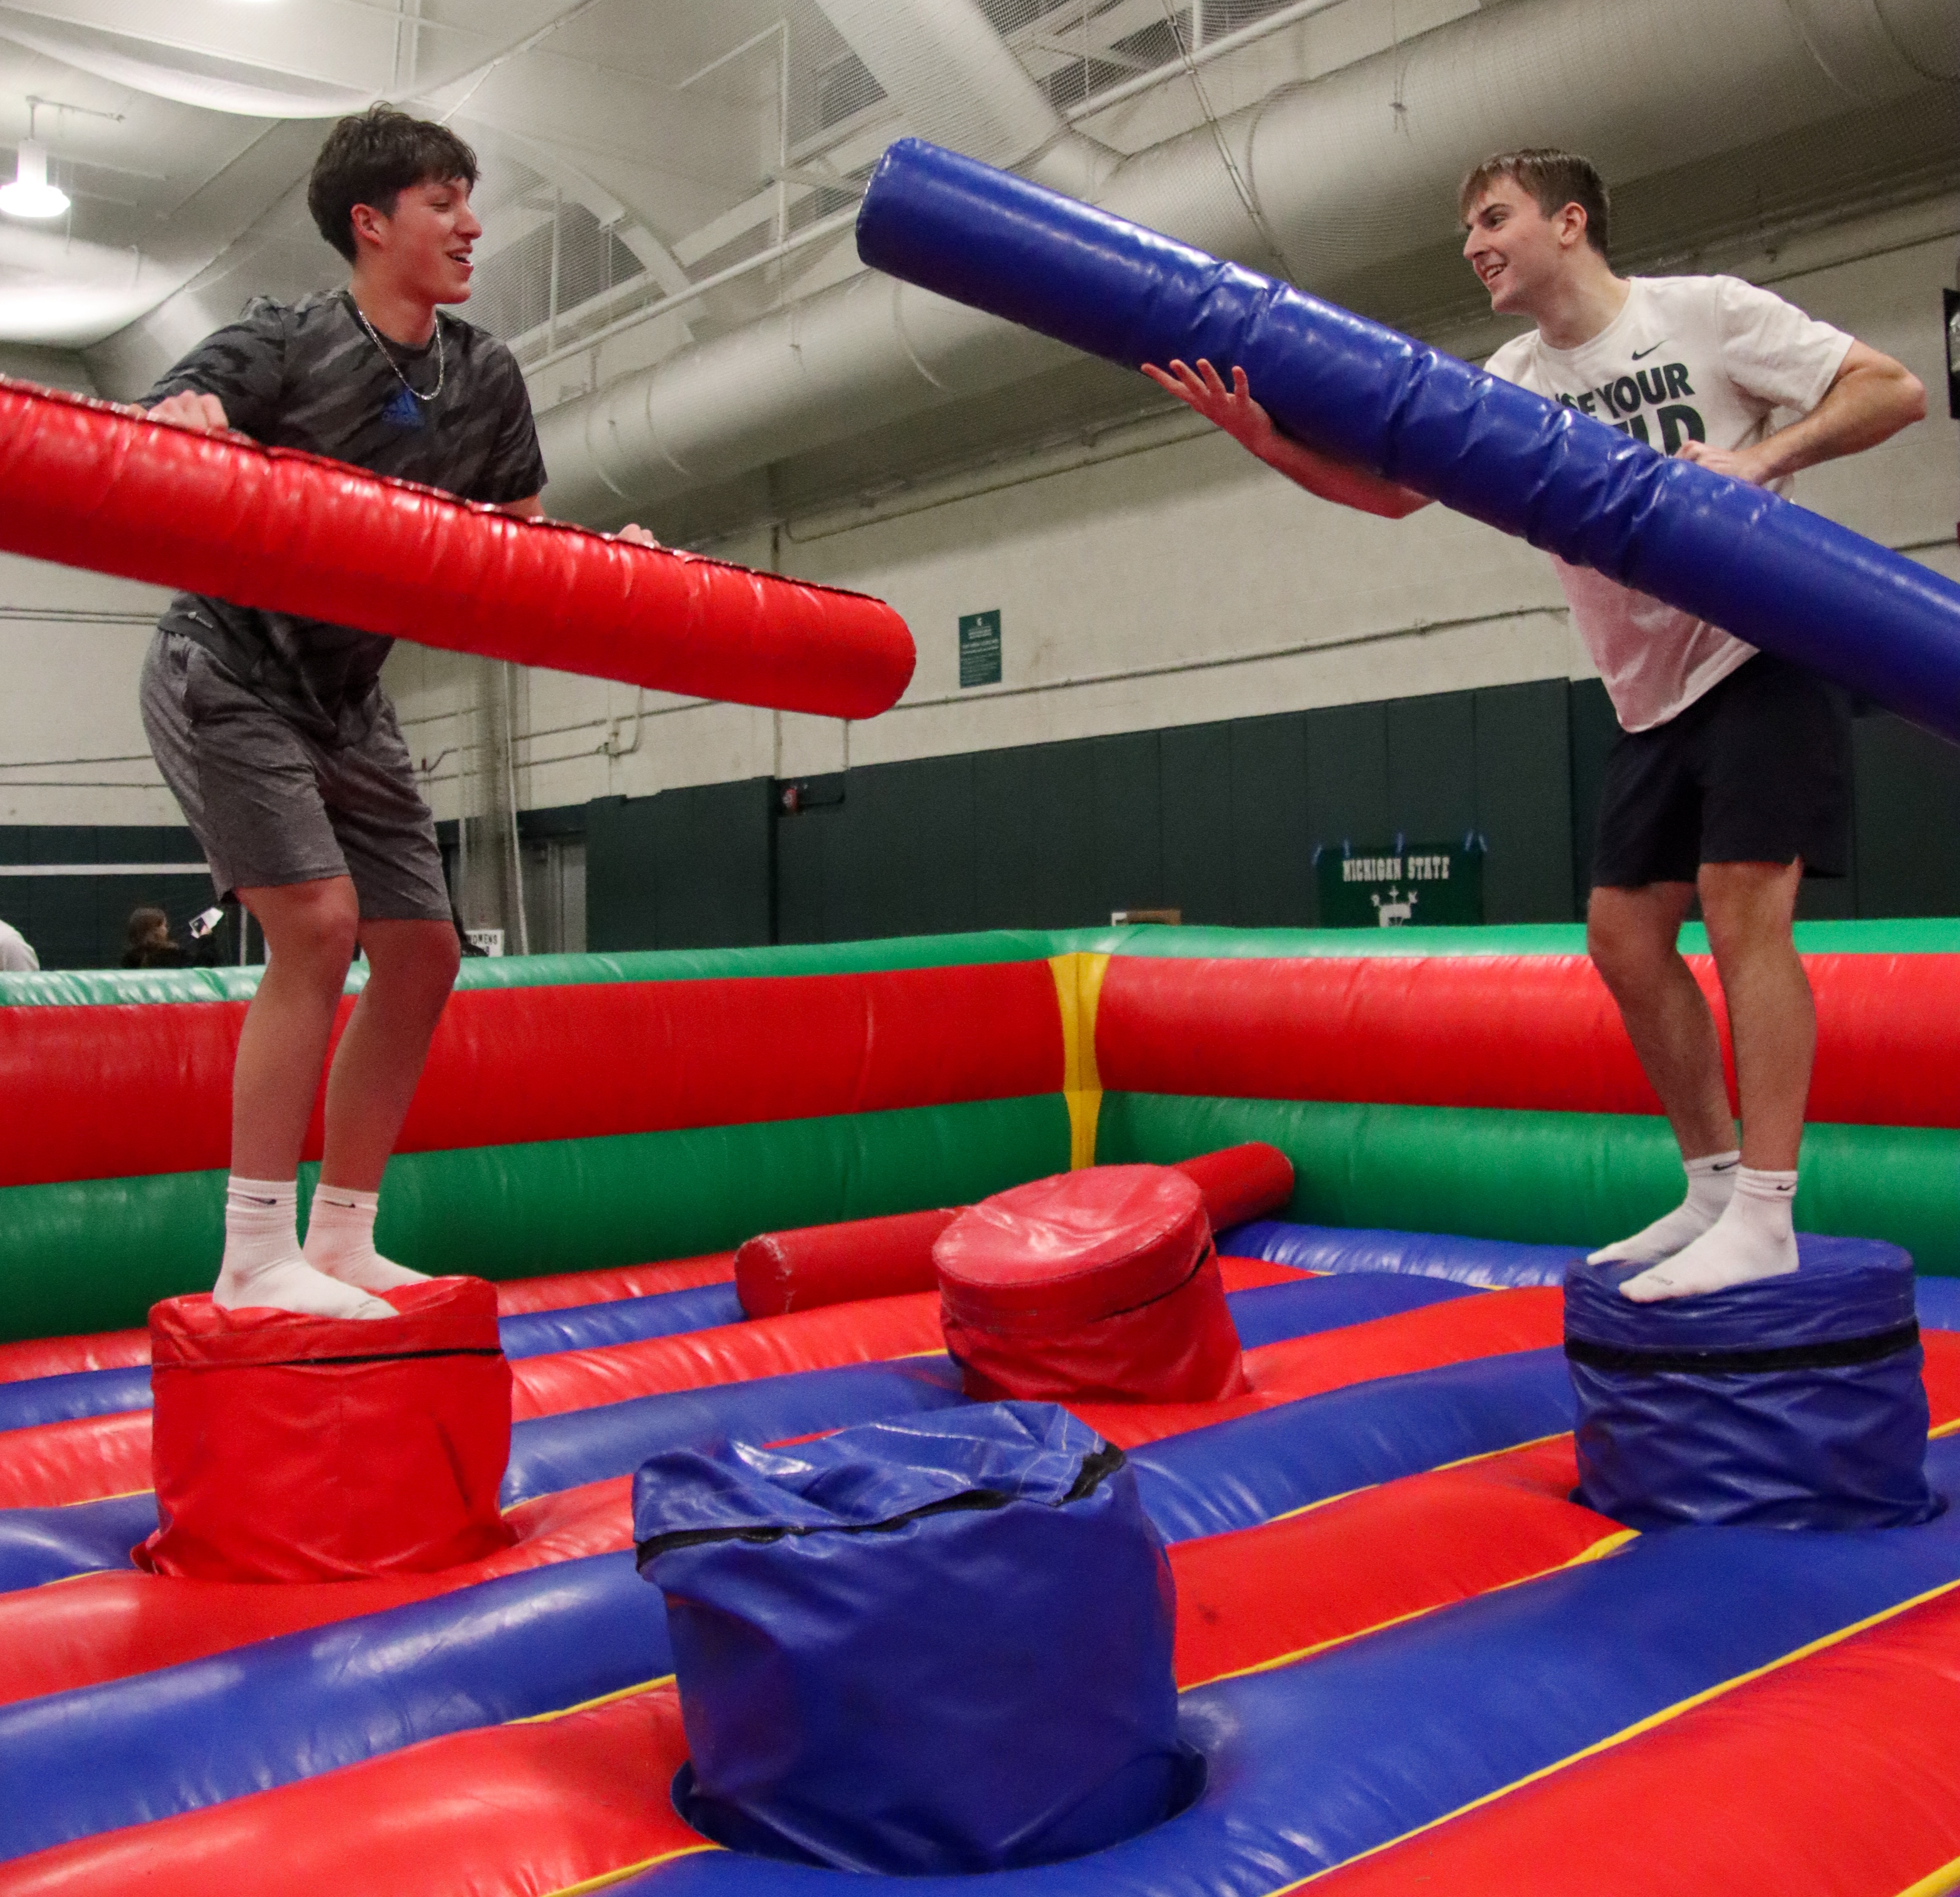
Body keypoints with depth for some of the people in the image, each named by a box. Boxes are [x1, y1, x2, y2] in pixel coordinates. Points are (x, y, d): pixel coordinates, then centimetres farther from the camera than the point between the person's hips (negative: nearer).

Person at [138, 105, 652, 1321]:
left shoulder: (486, 377, 1)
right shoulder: (279, 346, -14)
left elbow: (518, 538, 10)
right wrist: (178, 428, -44)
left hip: (348, 696, 7)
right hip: (227, 671, -7)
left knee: (422, 955, 2)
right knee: (318, 924, -21)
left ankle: (342, 1243, 14)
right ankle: (256, 1259, -13)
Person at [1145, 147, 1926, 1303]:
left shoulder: (1704, 313, -8)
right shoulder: (1513, 388, 6)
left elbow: (1896, 390, -10)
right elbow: (1395, 488, -5)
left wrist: (1758, 458, -25)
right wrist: (1273, 442, -22)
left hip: (1769, 654, -6)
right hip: (1656, 693, 7)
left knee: (1740, 904, -17)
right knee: (1624, 931, 3)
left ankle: (1764, 1220, -14)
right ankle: (1716, 1190, 15)